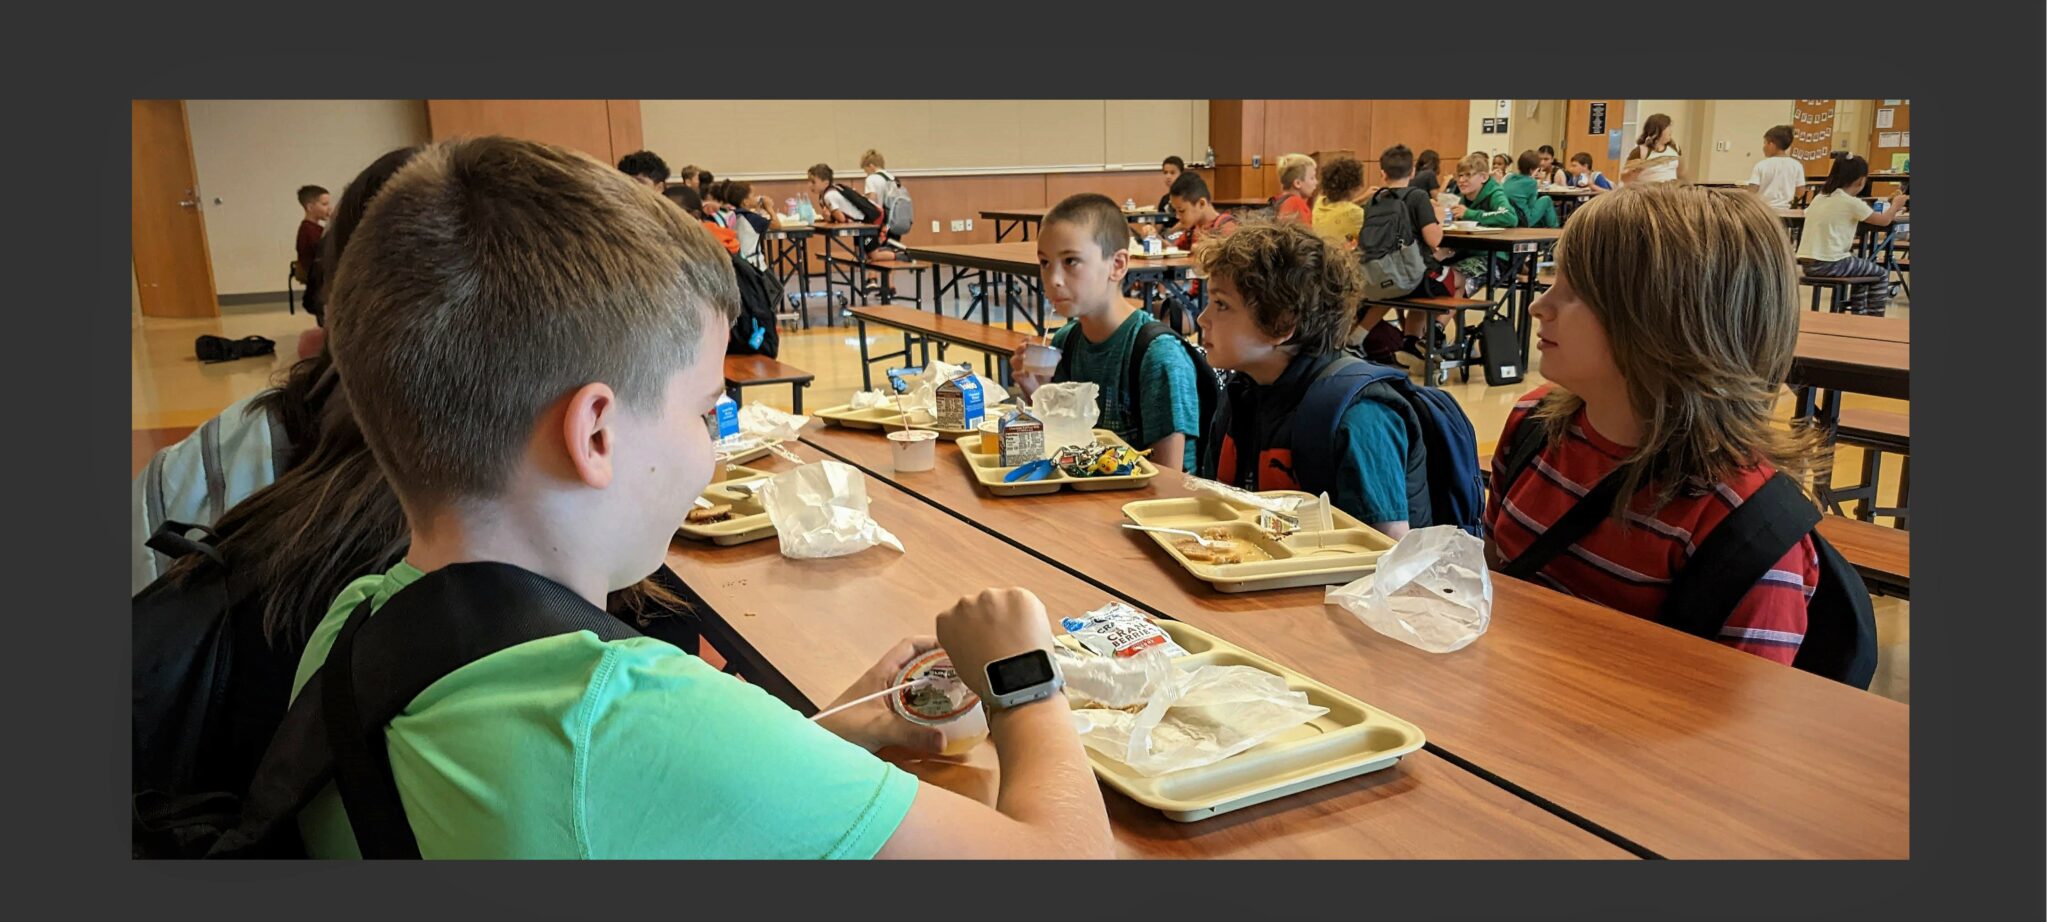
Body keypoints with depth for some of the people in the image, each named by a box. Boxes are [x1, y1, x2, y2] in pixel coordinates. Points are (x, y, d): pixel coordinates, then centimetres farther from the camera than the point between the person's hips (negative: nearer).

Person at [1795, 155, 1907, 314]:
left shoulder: (1820, 197, 10)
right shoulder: (1851, 202, -10)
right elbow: (1884, 221, 4)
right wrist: (1895, 205, 24)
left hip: (1808, 263, 8)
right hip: (1829, 264, -8)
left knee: (1862, 266, 33)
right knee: (1881, 274, 14)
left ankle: (1859, 313, 39)